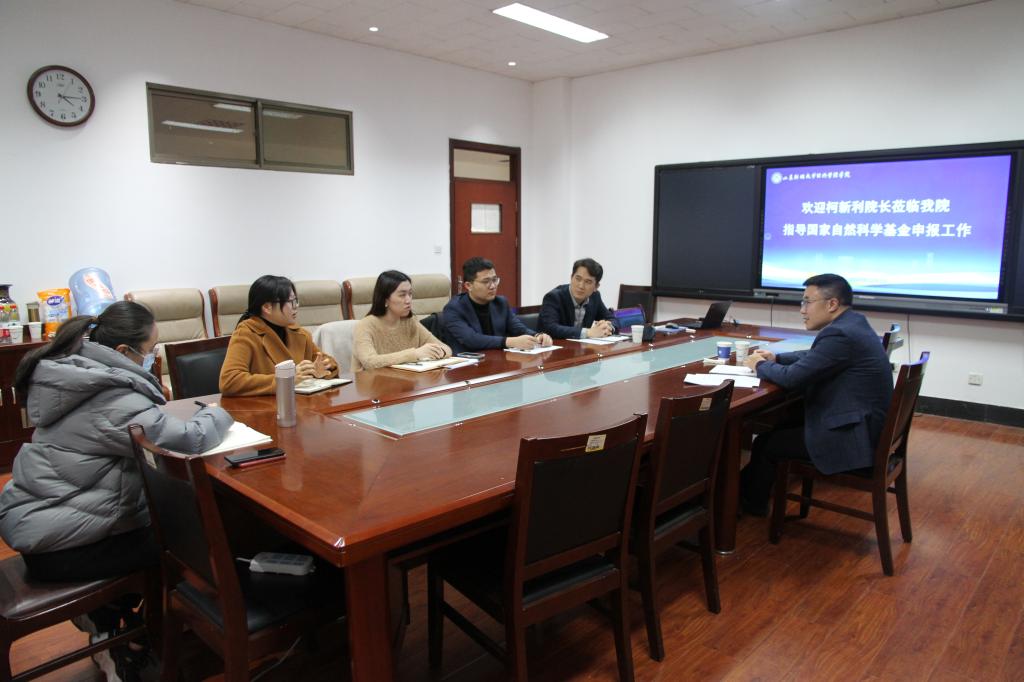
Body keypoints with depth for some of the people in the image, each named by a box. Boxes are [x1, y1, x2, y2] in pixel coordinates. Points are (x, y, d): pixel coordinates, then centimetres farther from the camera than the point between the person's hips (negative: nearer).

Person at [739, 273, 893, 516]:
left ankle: (751, 502, 25)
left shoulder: (840, 334, -25)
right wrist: (775, 357, 9)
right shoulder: (852, 323, 7)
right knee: (780, 426, 18)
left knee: (765, 443, 2)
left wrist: (760, 366, -4)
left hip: (851, 437, -10)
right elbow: (814, 356, 22)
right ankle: (749, 488, 31)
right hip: (864, 424, 10)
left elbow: (792, 378, -23)